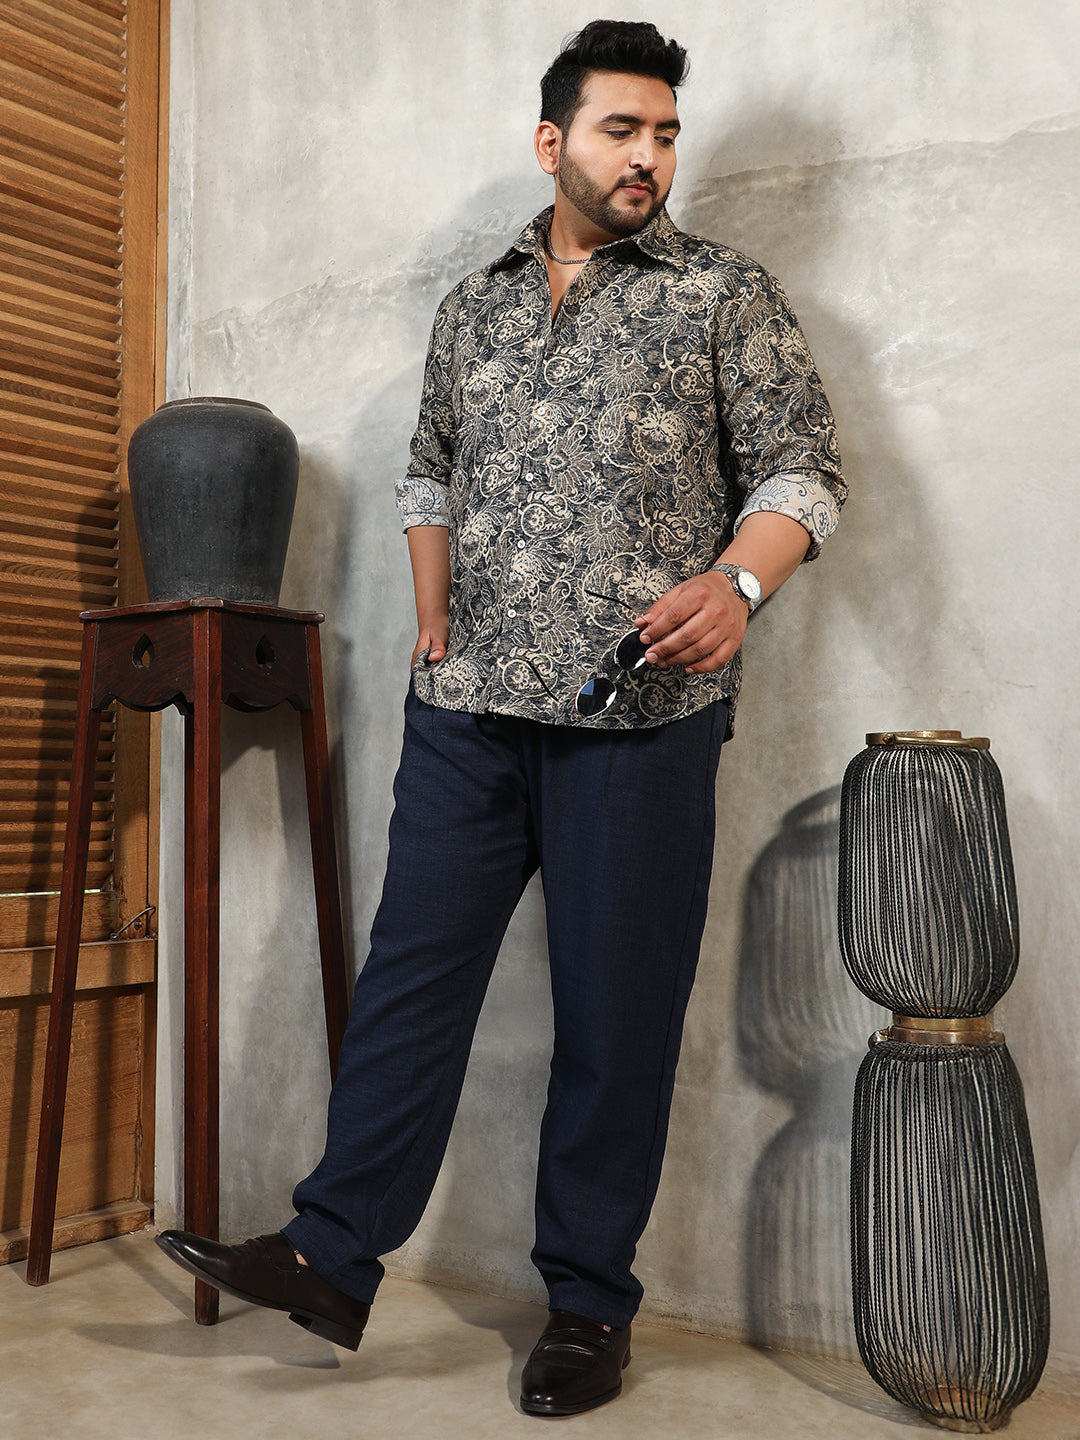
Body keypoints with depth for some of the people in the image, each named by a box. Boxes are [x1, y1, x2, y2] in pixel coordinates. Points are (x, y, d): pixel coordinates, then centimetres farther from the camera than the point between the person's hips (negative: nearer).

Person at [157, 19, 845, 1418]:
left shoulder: (727, 293, 8)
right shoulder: (473, 305, 18)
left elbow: (800, 467, 2)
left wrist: (736, 582, -17)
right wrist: (436, 628, 11)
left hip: (639, 710, -3)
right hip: (467, 704, 4)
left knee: (616, 1005, 2)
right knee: (411, 969, 3)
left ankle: (587, 1302, 15)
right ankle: (333, 1254, 13)